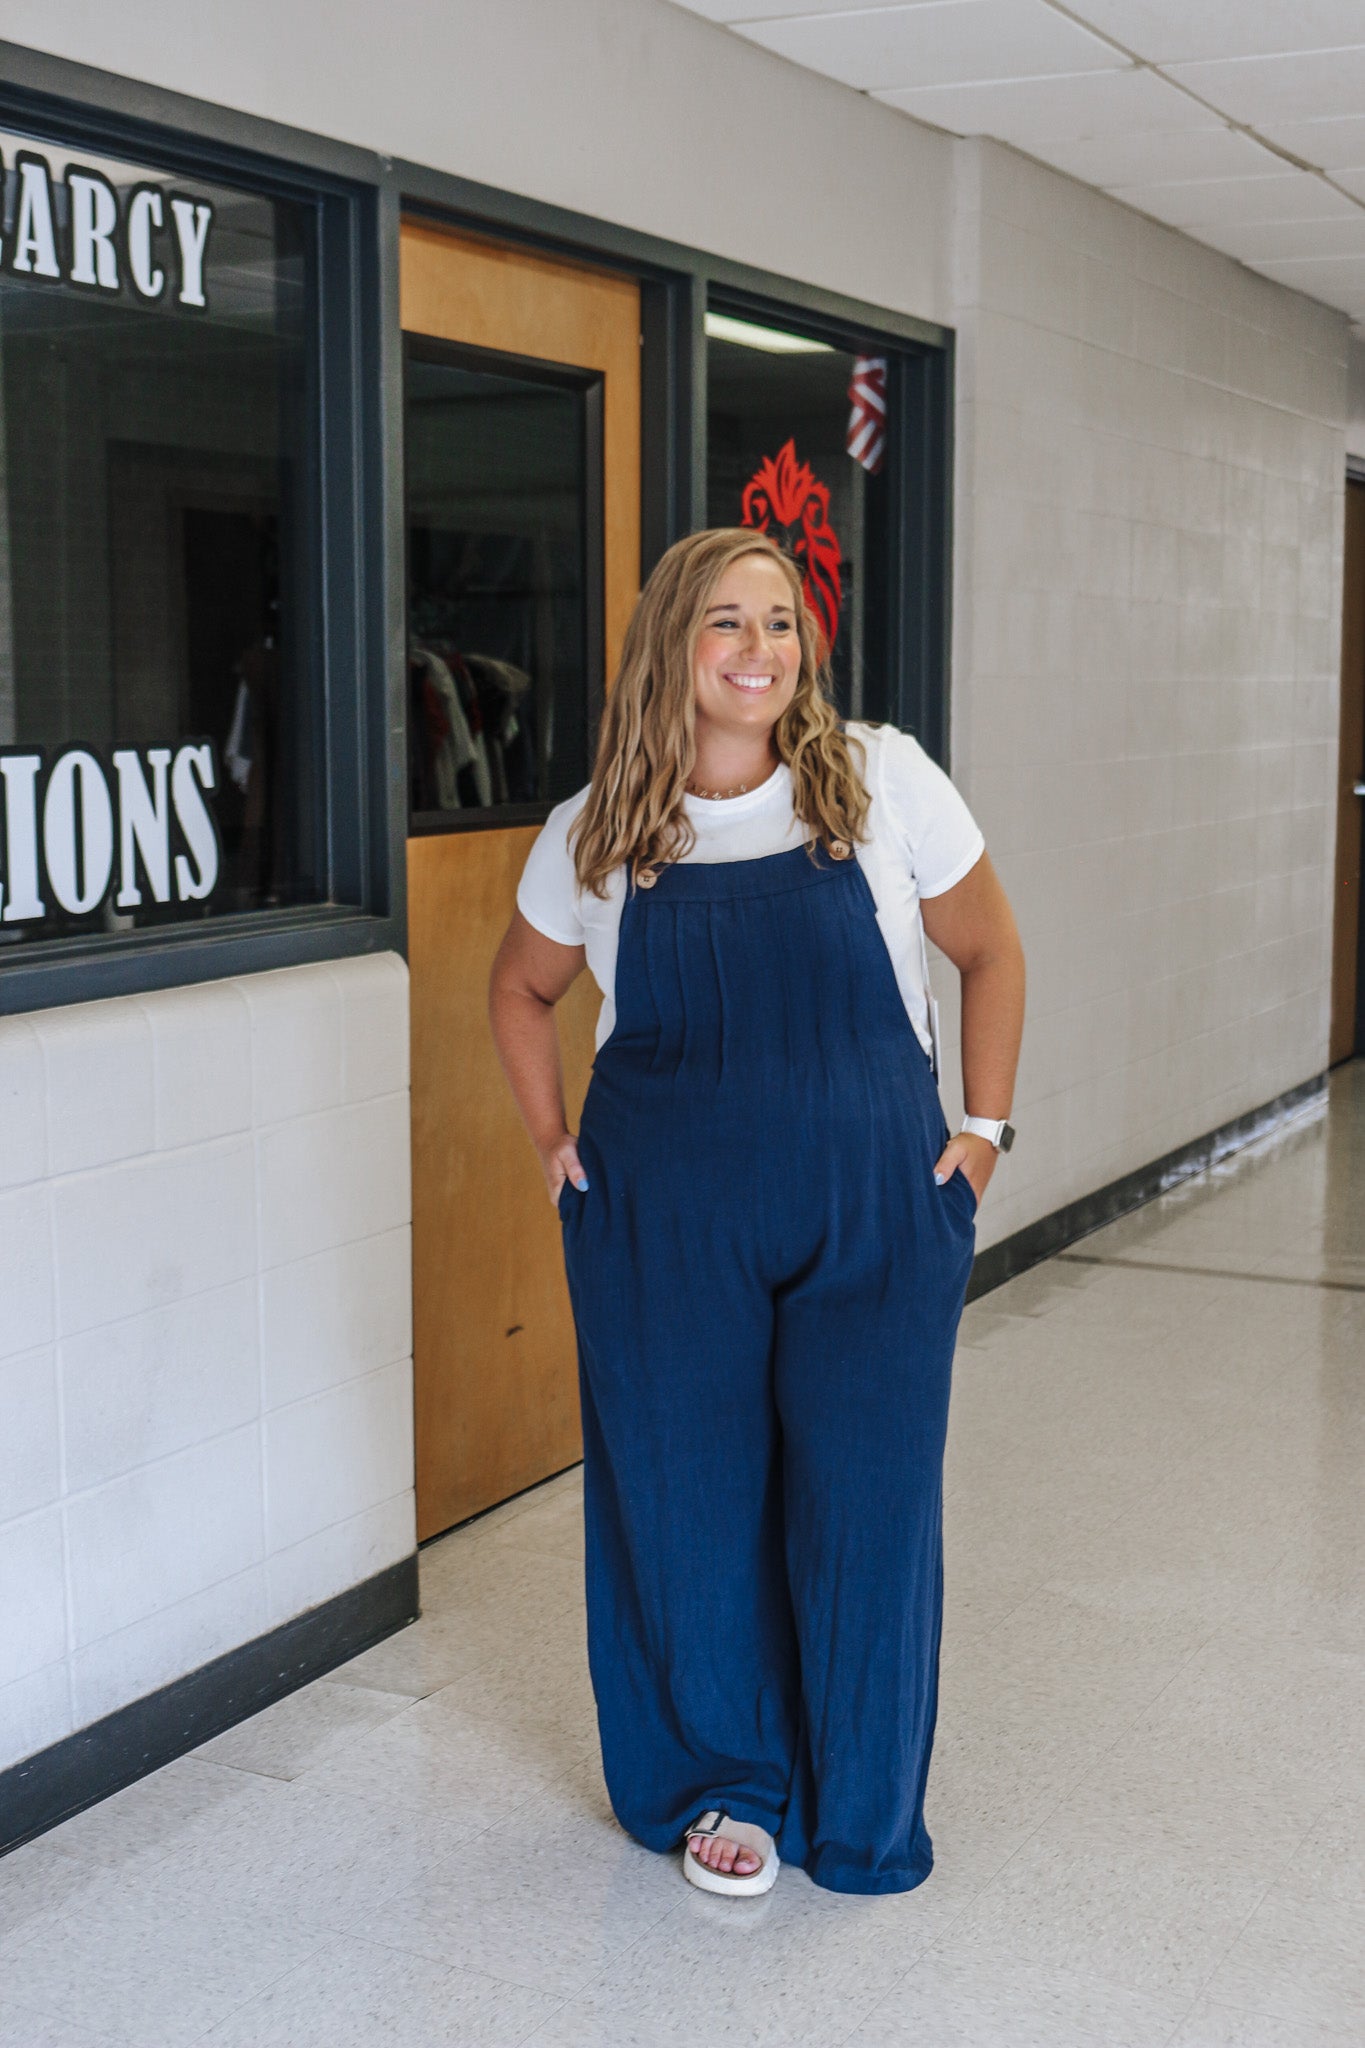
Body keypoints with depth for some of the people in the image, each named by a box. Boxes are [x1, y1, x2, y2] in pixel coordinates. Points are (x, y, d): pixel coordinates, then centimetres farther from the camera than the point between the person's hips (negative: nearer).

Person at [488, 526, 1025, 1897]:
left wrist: (982, 1129, 3)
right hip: (665, 1231, 1)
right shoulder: (595, 833, 0)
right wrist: (551, 1139, 8)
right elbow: (521, 988, 17)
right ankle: (722, 1785, 30)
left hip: (874, 1216, -1)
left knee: (866, 1508, 4)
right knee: (688, 1511, 7)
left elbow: (989, 954, 7)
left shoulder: (883, 782, -4)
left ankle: (862, 1817, 25)